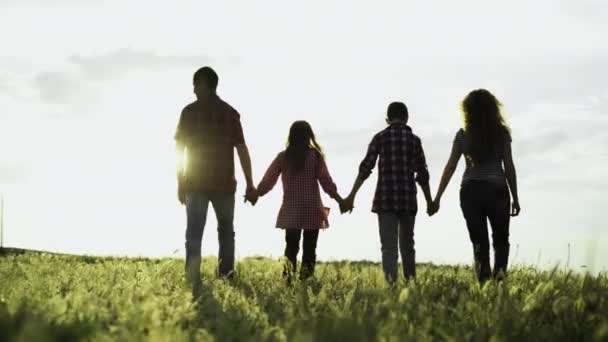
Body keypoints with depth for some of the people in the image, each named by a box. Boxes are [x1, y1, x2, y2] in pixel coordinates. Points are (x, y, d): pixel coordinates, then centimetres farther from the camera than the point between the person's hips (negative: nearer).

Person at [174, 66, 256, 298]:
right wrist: (250, 183, 4)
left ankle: (193, 283, -9)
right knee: (226, 233, 13)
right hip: (224, 184, 1)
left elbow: (180, 149, -1)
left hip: (196, 183, -1)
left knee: (194, 234, 2)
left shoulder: (190, 112, 0)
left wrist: (180, 183, 5)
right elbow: (242, 149, -1)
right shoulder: (230, 113, 1)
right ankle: (226, 281, 5)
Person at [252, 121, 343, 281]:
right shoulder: (315, 156, -3)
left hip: (290, 211, 2)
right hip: (311, 210, -2)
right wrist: (340, 200, 2)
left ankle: (288, 278, -13)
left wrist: (255, 194, 20)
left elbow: (267, 180, 5)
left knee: (291, 247, 7)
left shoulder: (282, 157, 2)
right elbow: (326, 181, -5)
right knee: (309, 248, 4)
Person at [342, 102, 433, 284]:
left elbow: (365, 168, -4)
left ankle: (391, 283, -18)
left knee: (389, 247, -5)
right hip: (408, 200, 2)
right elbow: (422, 175, 7)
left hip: (385, 200, -2)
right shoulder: (414, 140, 6)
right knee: (407, 246, 16)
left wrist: (351, 196, -1)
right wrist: (429, 201, 18)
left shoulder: (380, 137, 2)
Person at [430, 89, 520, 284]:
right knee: (500, 238, 13)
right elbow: (509, 167, 1)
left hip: (471, 191, 0)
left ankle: (485, 281, -4)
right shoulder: (501, 133, 1)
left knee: (479, 240, 7)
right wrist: (515, 198, 7)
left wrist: (437, 198, 3)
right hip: (497, 190, 0)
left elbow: (450, 167, -1)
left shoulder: (463, 135, 0)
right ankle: (500, 271, -10)